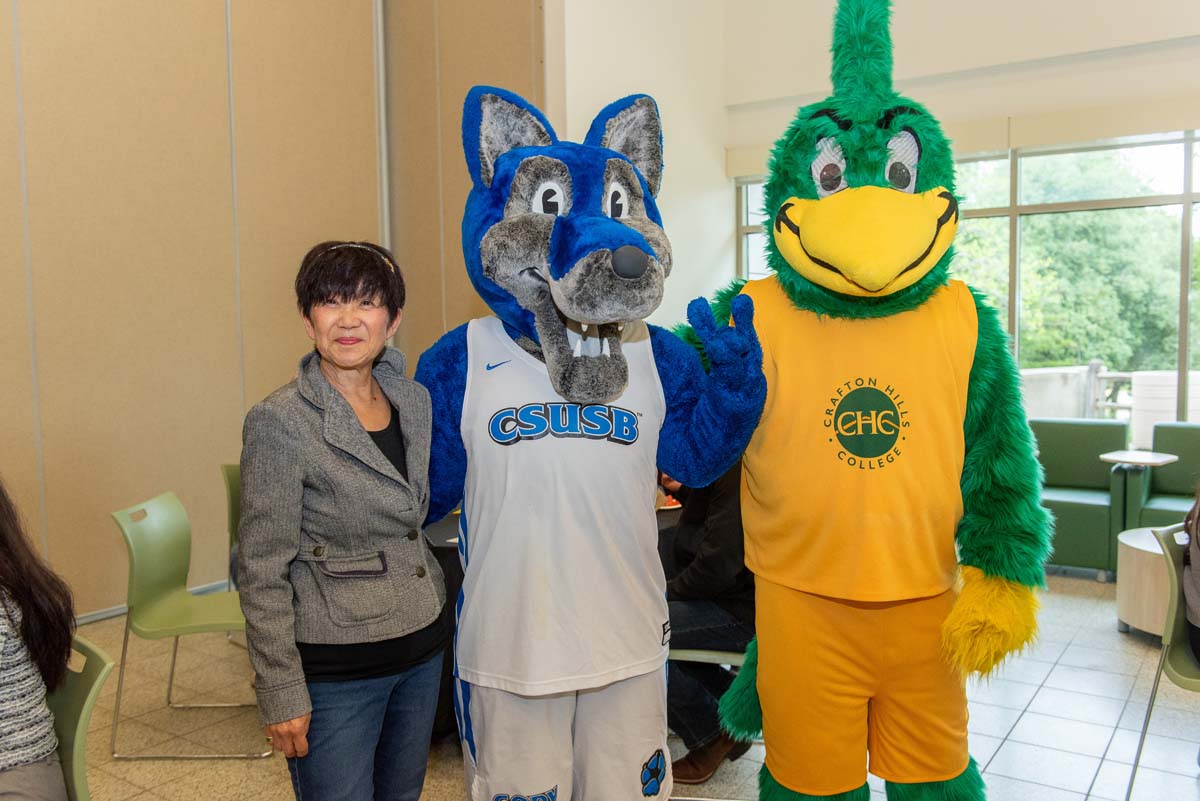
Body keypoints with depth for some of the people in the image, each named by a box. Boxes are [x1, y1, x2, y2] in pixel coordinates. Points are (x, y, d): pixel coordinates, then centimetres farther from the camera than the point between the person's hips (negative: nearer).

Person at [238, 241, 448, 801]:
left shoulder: (415, 402, 3)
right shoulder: (280, 423, -16)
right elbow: (262, 571, -14)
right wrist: (281, 692, -13)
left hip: (422, 650, 6)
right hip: (334, 669, -6)